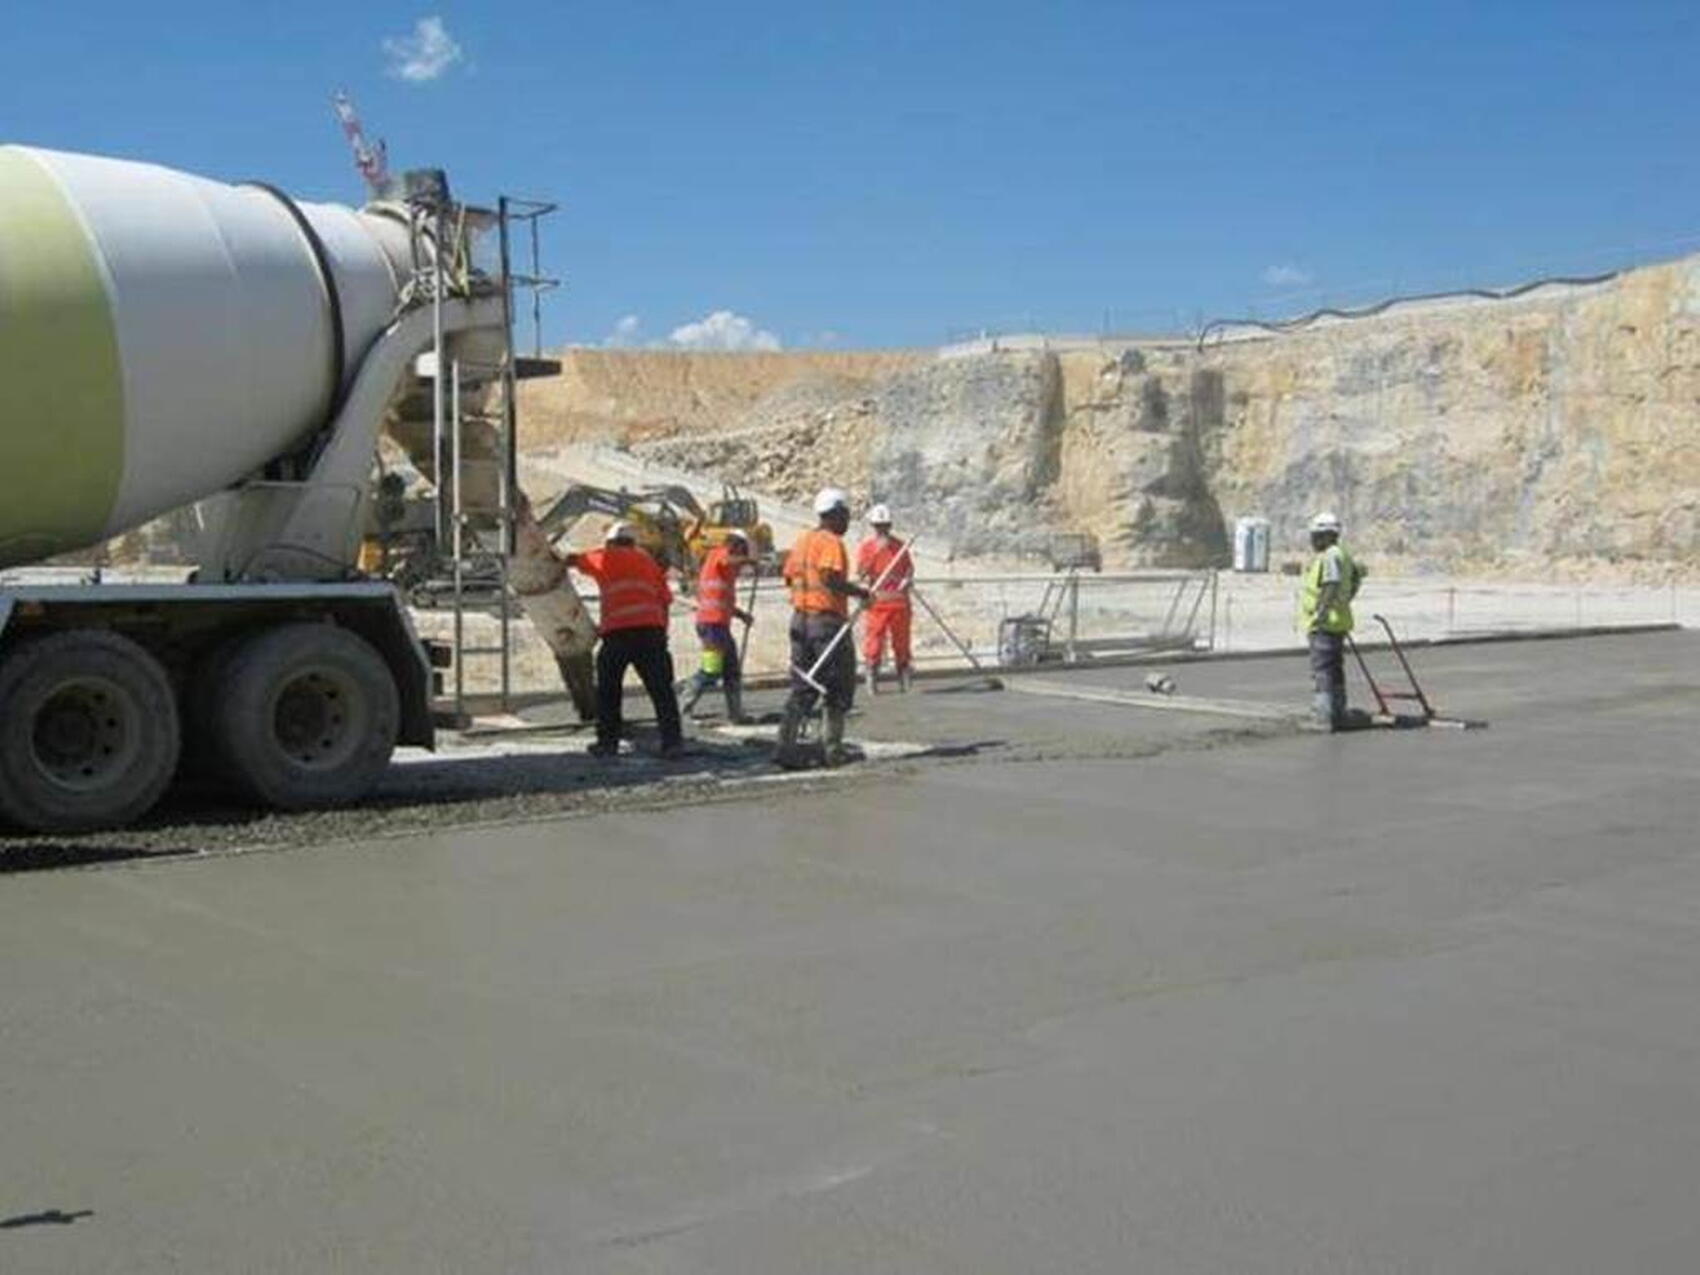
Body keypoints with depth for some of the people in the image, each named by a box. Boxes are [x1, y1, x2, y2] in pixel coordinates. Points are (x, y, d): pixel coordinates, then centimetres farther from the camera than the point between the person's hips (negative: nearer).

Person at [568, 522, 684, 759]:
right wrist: (662, 632, 17)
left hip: (618, 632, -2)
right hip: (652, 629, 2)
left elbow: (573, 560, 27)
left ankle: (607, 741, 12)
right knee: (661, 689, 4)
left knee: (608, 689, 11)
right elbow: (665, 600, 13)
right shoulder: (649, 561, 20)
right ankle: (672, 740, -3)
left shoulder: (605, 557, 12)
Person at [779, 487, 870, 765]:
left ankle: (785, 744, 3)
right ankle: (833, 747, 5)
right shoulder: (831, 542, -11)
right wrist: (859, 592, -12)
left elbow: (790, 577, 16)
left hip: (800, 618, 8)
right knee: (839, 689, 4)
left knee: (802, 687, 10)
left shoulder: (802, 541, 13)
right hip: (828, 620, -8)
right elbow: (831, 578, -25)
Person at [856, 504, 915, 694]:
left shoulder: (899, 546, 12)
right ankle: (872, 681, 2)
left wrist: (907, 579, -10)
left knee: (902, 642, 5)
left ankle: (904, 682, 15)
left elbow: (909, 567, 13)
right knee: (874, 643, -5)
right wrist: (878, 550, -16)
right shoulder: (865, 546, 4)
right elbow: (860, 573, -9)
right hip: (877, 601, -2)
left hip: (899, 600, 2)